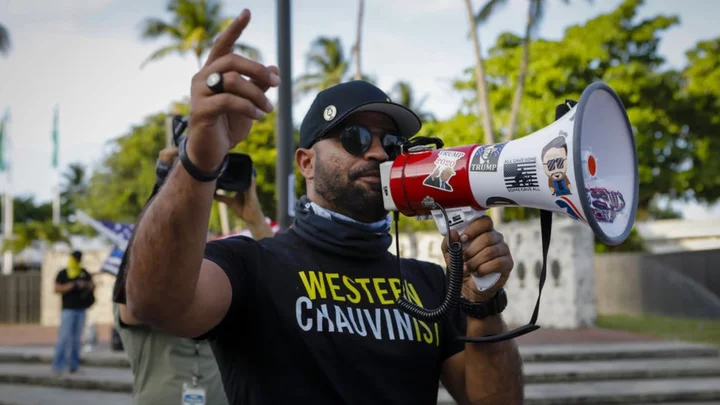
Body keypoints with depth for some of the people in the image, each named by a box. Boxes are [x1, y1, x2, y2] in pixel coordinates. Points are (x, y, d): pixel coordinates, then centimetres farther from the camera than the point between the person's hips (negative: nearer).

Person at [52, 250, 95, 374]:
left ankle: (74, 365, 8)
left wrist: (88, 286, -5)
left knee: (77, 338, 5)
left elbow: (92, 285, 19)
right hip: (68, 309, -4)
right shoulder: (63, 274, 1)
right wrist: (73, 285, -16)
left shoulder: (84, 273, 14)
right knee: (64, 337, -11)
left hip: (81, 310, 4)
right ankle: (58, 365, -9)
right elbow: (57, 289, -8)